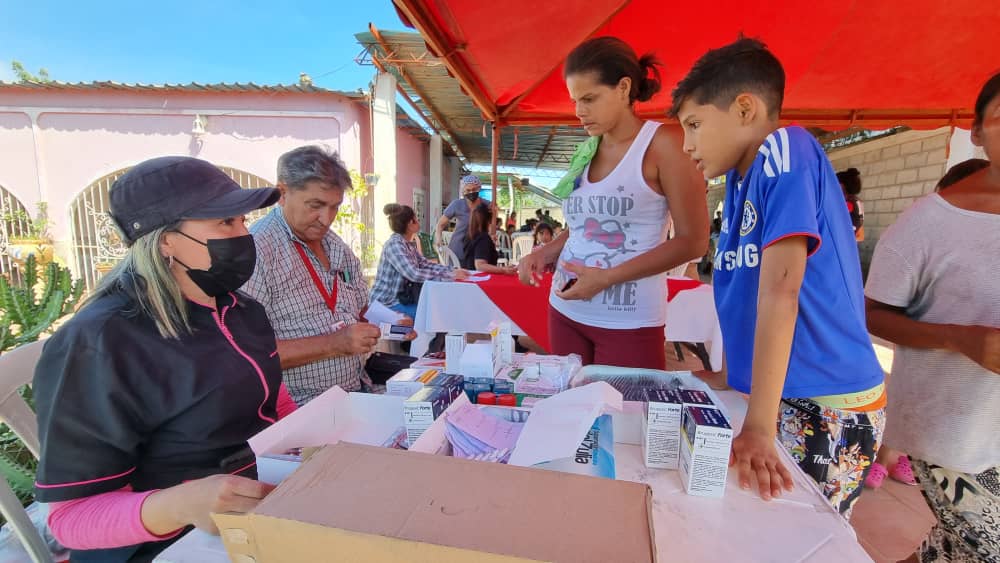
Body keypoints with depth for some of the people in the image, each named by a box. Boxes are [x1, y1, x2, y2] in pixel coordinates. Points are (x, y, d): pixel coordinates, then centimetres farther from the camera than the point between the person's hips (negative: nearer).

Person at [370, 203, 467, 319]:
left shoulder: (409, 243, 7)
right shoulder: (394, 244, -21)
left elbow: (425, 264, 8)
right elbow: (414, 274, -32)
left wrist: (452, 271, -6)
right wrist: (449, 275, -30)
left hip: (401, 298, 9)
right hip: (386, 304, -9)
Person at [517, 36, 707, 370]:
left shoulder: (663, 143, -7)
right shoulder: (587, 151, 10)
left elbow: (692, 241, -10)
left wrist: (608, 277, -17)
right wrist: (545, 253, 0)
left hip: (628, 323, -5)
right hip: (565, 312, 6)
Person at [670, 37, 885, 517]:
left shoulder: (784, 148, -16)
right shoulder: (740, 177, 9)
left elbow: (781, 287, -25)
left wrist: (758, 426, -26)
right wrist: (732, 380, 11)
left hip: (827, 407, -7)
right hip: (774, 396, 7)